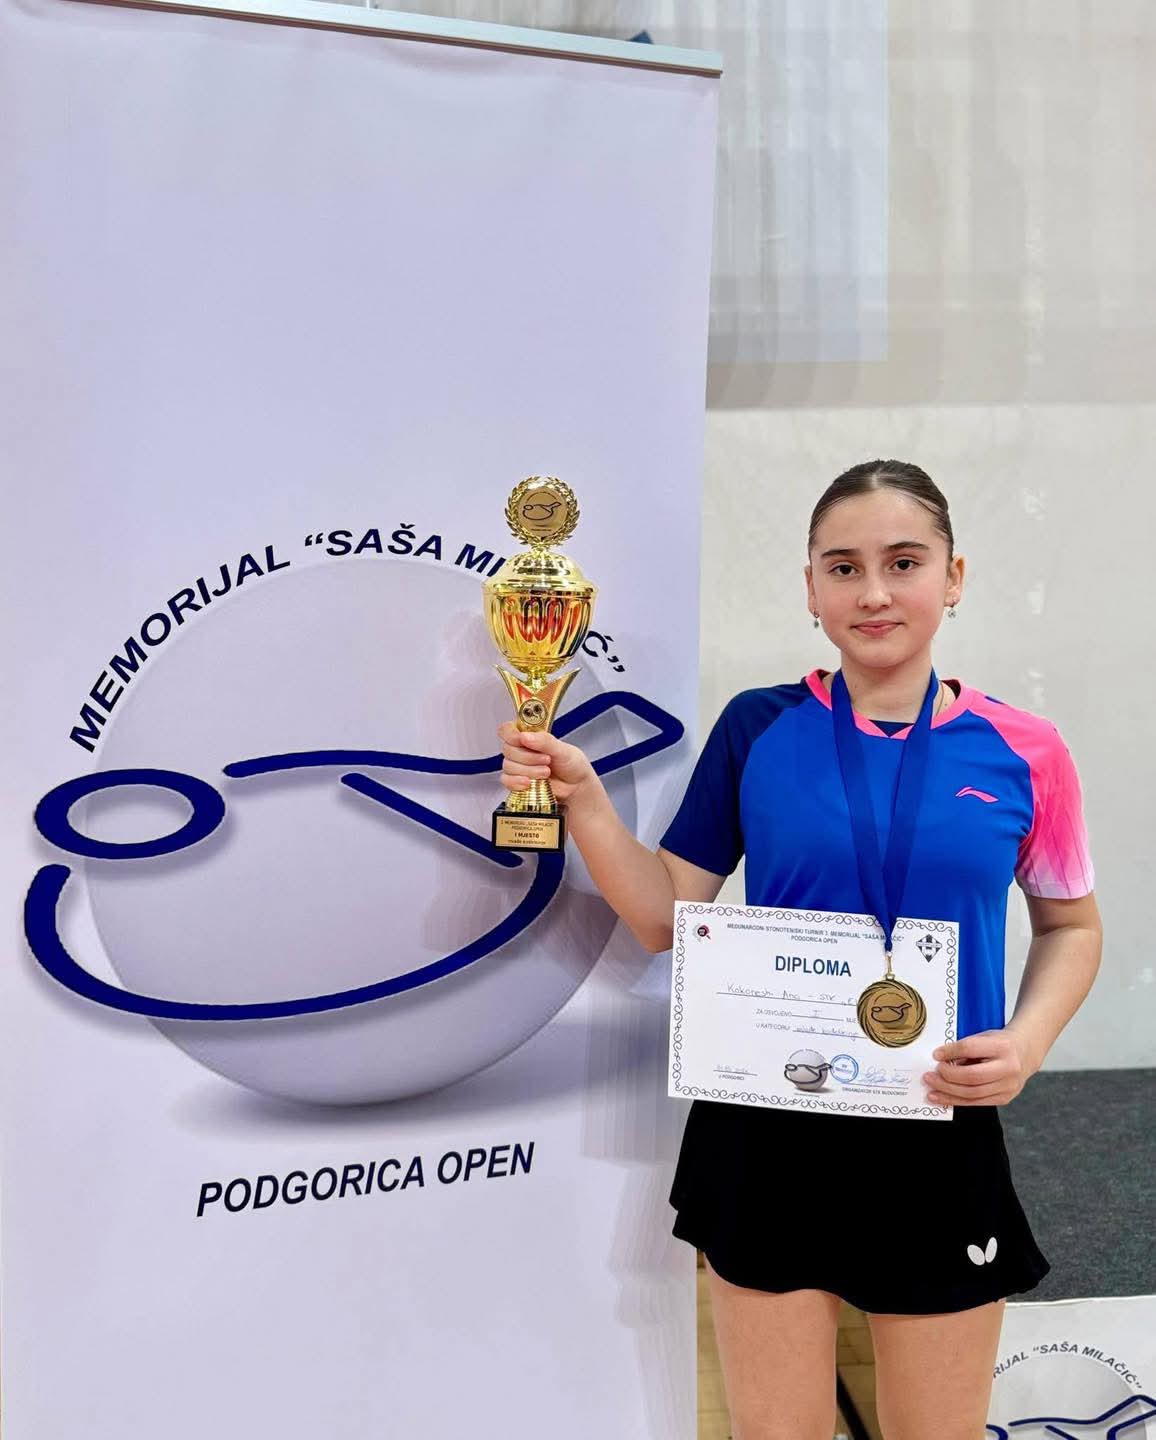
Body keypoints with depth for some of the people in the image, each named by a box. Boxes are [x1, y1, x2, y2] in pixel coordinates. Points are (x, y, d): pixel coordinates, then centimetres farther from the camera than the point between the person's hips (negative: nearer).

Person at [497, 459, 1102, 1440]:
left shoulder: (1021, 753, -5)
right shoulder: (758, 729, -5)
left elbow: (1071, 925, 9)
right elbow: (666, 919, -1)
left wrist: (1029, 1040, -9)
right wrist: (582, 798, -15)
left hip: (942, 1137, 1)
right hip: (767, 1129, 0)